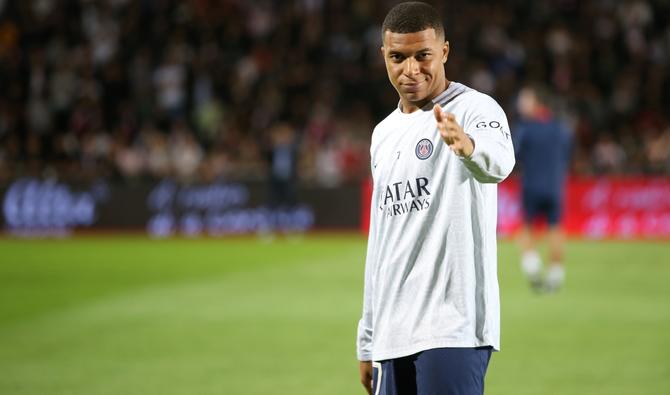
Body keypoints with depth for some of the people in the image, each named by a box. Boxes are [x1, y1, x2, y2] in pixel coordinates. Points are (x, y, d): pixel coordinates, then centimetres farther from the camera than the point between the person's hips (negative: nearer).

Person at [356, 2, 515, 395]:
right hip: (393, 334, 7)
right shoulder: (385, 134, 19)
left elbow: (498, 163, -29)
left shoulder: (474, 109, -5)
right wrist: (368, 341, 22)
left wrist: (467, 146, -54)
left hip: (453, 328, -7)